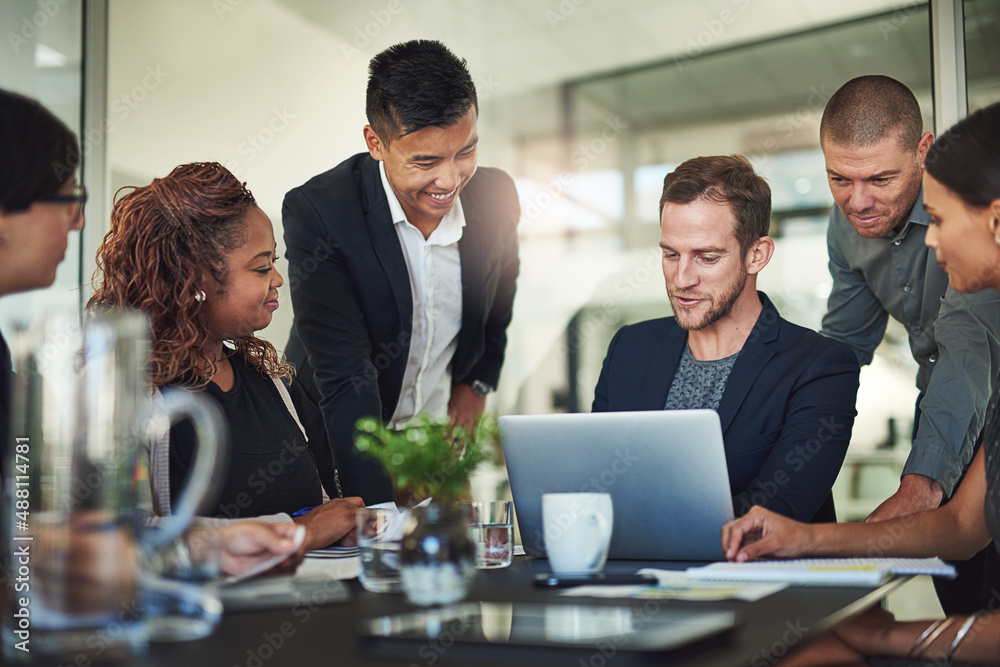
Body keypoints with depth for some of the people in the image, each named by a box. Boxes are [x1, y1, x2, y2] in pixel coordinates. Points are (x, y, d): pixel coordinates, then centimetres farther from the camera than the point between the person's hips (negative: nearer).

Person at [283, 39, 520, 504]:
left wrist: (479, 382, 11)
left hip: (441, 428, 4)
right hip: (339, 443, -3)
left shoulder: (496, 196, -10)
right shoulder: (316, 212, -23)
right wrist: (382, 513, -33)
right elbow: (345, 381, -27)